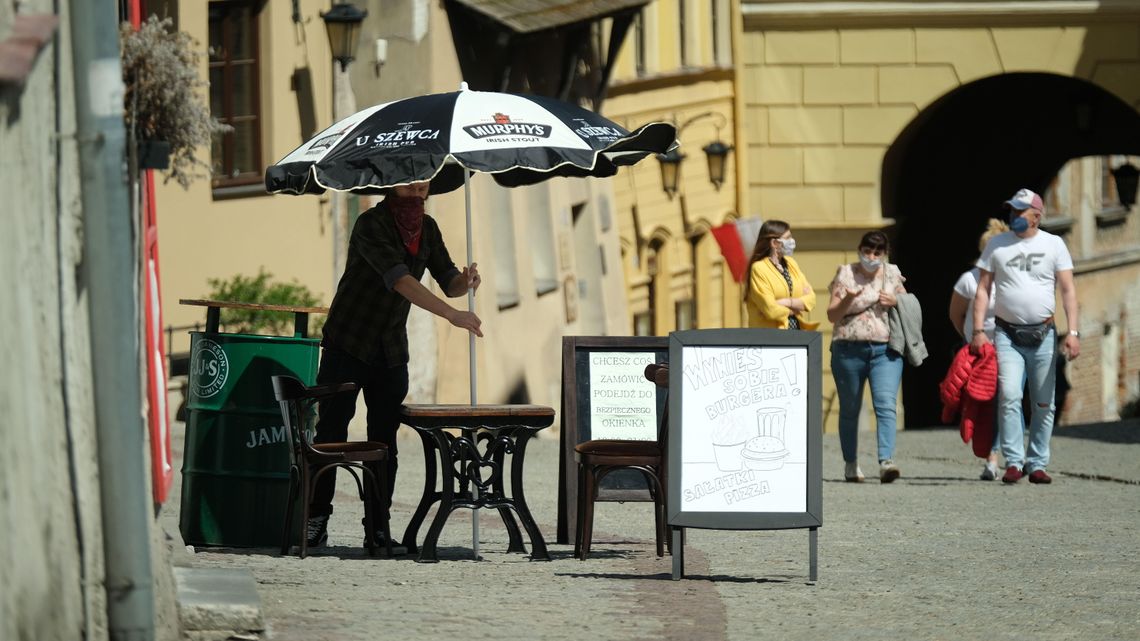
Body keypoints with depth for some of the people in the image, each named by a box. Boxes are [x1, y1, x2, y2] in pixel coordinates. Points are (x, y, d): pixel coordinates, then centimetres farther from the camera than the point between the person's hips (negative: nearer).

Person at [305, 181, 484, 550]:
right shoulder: (371, 225, -18)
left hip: (391, 352, 5)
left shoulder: (427, 228, 5)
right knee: (331, 434, -3)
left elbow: (448, 282, 8)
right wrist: (452, 315, -37)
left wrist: (465, 281, -18)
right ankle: (316, 522, 3)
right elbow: (398, 279, -30)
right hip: (347, 344, -5)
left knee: (385, 441, 3)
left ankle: (378, 528, 4)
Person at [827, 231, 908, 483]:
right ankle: (850, 464, 20)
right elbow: (832, 315, 2)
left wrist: (895, 302, -2)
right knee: (849, 409, 7)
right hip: (849, 349, 0)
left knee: (886, 405, -15)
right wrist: (847, 300, -18)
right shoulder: (845, 274, 4)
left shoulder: (892, 275, 11)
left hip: (885, 350, 0)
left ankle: (886, 462, -24)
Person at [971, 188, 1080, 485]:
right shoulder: (997, 245, 7)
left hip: (1043, 336, 0)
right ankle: (1013, 462, -13)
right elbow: (982, 289, 7)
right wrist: (978, 330, -3)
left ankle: (1037, 464, 10)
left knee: (1044, 404, 2)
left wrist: (1073, 331, -10)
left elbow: (1068, 290, 0)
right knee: (1009, 397, -15)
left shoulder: (1053, 245, 4)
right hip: (1007, 335, 0)